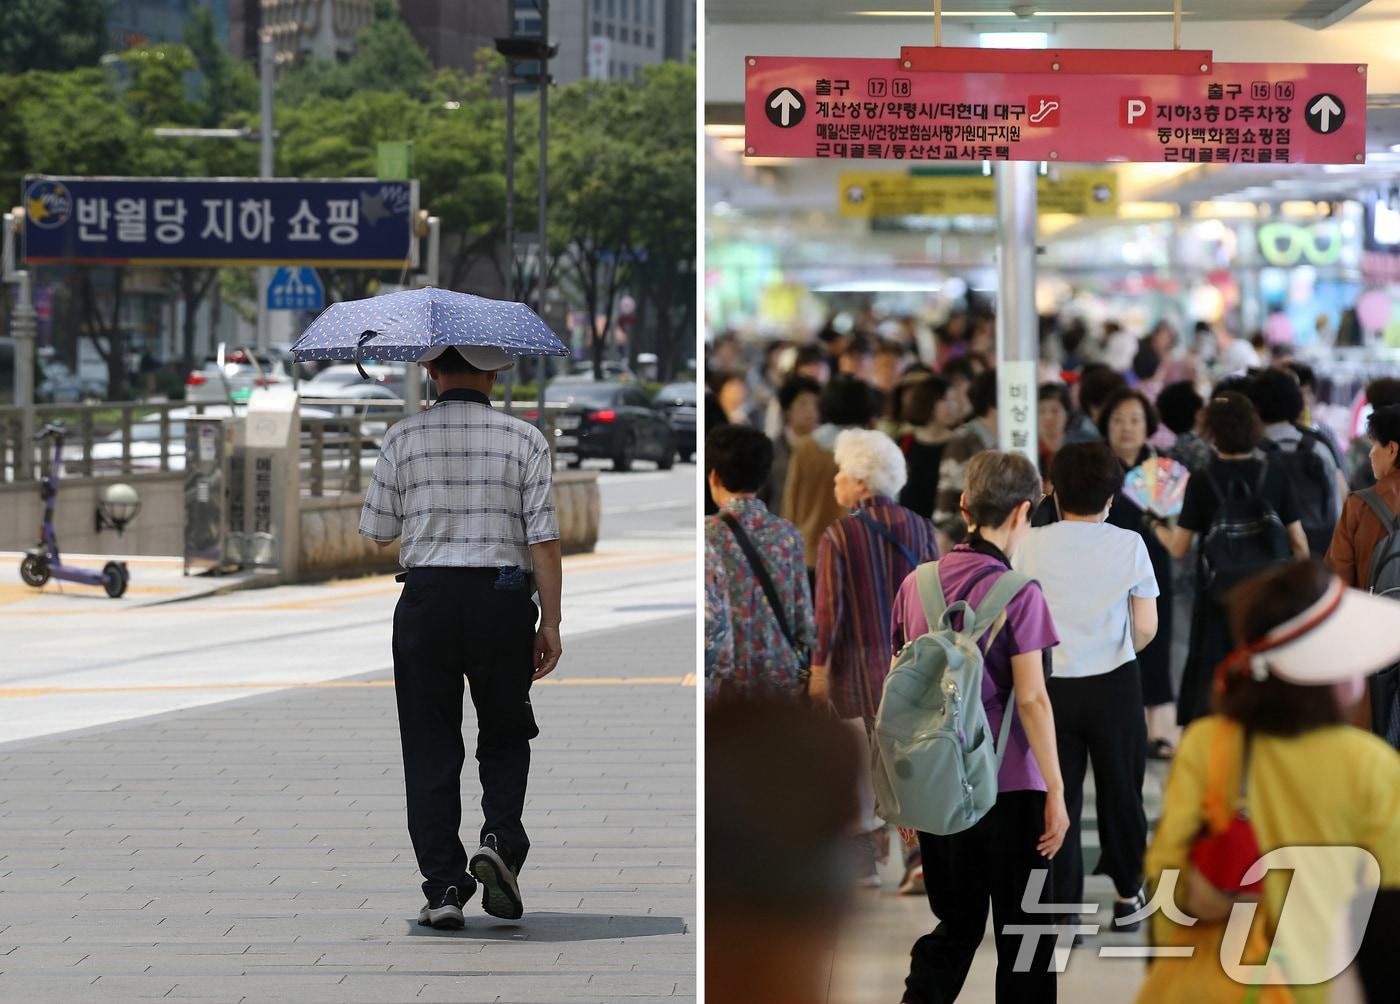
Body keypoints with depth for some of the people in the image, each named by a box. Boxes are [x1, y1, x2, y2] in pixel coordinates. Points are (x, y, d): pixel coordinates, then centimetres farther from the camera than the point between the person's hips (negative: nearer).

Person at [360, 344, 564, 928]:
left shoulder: (403, 439, 1)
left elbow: (377, 531, 5)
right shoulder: (524, 440, 0)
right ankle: (501, 839, -8)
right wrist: (550, 622, -3)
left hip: (426, 596, 0)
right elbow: (544, 537, -5)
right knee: (505, 736, 16)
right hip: (503, 599, 0)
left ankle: (443, 886, 1)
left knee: (430, 748, 6)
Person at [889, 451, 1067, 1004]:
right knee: (1024, 933, 7)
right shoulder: (1017, 594, -13)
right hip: (1006, 789, -5)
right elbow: (1031, 699, -15)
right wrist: (1056, 792, -10)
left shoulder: (915, 584, 3)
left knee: (955, 922, 18)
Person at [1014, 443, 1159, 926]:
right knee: (1120, 790, 16)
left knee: (1058, 795, 6)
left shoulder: (1031, 545, -6)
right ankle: (1126, 894, 28)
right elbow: (1146, 628, -5)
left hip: (1051, 684, 0)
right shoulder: (1128, 545, -5)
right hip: (1115, 685, 0)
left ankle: (1062, 908, 6)